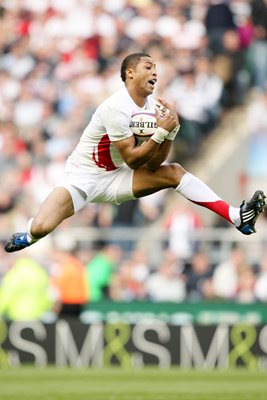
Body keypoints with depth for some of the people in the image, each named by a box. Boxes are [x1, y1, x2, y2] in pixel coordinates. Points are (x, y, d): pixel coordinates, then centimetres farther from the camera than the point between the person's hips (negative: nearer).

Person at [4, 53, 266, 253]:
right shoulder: (117, 107, -23)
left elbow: (152, 164, -3)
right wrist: (162, 131, -26)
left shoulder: (152, 106, 0)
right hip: (82, 177, -7)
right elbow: (132, 159, -20)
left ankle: (236, 217, -13)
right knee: (41, 228, -29)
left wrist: (171, 130, -16)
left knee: (173, 172, -8)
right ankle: (29, 237, 8)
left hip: (114, 178, 7)